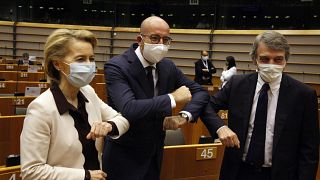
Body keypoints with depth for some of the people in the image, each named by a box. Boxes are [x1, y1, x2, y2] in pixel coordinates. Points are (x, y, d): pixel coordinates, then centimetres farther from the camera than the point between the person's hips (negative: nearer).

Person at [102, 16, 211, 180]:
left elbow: (201, 93, 4)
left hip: (155, 154, 6)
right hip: (124, 158, -6)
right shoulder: (116, 67, -20)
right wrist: (172, 98, -27)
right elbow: (128, 109, -34)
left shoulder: (168, 66, 1)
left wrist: (184, 116, -16)